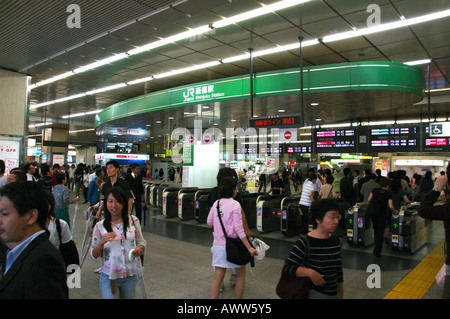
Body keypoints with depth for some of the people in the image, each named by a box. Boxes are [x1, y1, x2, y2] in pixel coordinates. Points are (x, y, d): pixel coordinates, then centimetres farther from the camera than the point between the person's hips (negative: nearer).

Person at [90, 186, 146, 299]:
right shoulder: (100, 226, -3)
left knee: (128, 297, 16)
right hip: (108, 276, -1)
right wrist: (102, 242, -21)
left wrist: (139, 248, -15)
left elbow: (142, 242, 7)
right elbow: (94, 256, -2)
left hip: (130, 275, 1)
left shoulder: (133, 221, -2)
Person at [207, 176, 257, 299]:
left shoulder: (216, 203, 3)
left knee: (217, 277, 9)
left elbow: (209, 222, 14)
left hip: (218, 245, 5)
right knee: (241, 275, 16)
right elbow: (239, 229, -17)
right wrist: (249, 247, -16)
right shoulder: (235, 204, -13)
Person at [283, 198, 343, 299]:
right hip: (314, 294, -5)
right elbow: (287, 267, -19)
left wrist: (341, 295, 14)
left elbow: (339, 271, 10)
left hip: (334, 294, 5)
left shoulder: (336, 241, 0)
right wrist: (310, 272, -29)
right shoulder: (305, 243, -19)